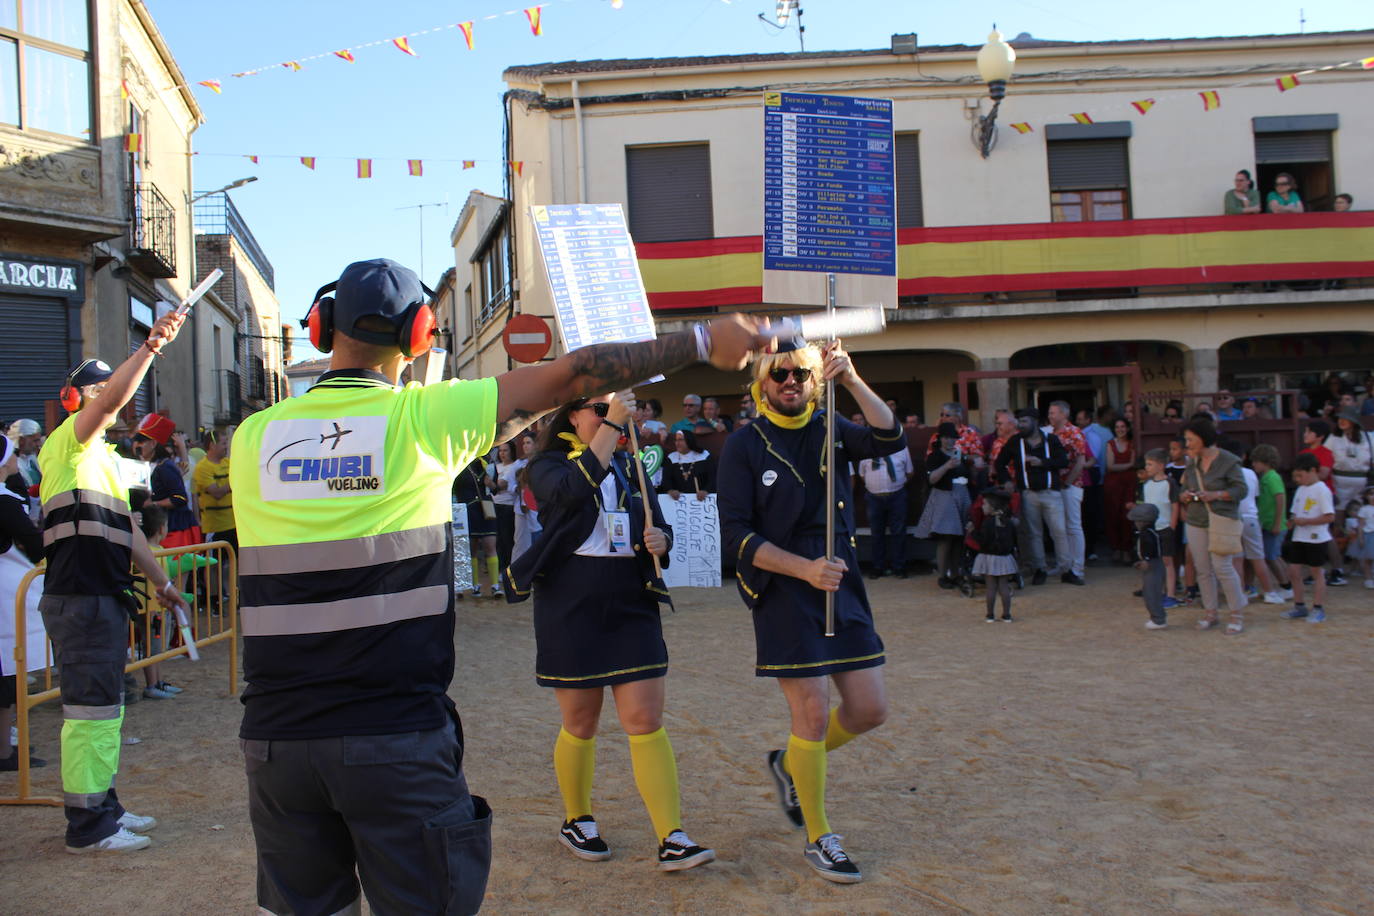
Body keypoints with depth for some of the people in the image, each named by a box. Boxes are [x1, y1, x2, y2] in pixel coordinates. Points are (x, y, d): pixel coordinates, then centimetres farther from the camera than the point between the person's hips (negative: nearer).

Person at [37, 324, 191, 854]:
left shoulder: (104, 457, 23)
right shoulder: (68, 442, -5)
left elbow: (126, 528, 26)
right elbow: (114, 397, -25)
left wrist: (160, 580, 25)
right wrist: (151, 345, -33)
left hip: (107, 596, 10)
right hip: (78, 597, -10)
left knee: (105, 706, 15)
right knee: (89, 707, -7)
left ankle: (103, 807, 25)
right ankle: (87, 827, 0)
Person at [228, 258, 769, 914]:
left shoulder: (251, 437, 2)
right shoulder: (421, 418, -7)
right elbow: (569, 377, -4)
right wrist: (702, 341, 3)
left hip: (276, 737, 4)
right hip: (396, 736, -4)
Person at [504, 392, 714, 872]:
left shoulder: (630, 466, 13)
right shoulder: (548, 466, -1)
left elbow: (659, 525, 15)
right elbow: (574, 490, -25)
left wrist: (660, 539, -9)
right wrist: (611, 424, -27)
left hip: (631, 604, 4)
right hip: (571, 608, -3)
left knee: (647, 721, -2)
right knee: (581, 725, 8)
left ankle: (672, 840, -2)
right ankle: (577, 822, 29)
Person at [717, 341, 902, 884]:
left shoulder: (830, 431, 7)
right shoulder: (744, 446, -5)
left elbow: (892, 441, -11)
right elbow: (736, 534, -11)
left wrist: (852, 381, -20)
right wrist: (806, 569, -20)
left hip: (842, 587, 5)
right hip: (783, 594, -5)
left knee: (870, 709, 6)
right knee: (813, 714, -4)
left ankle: (790, 766, 33)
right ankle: (819, 840, 15)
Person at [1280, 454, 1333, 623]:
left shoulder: (1322, 490, -11)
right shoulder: (1300, 490, 12)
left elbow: (1330, 516, -16)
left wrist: (1305, 521, -19)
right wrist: (1292, 520, -2)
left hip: (1316, 538, -7)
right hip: (1299, 538, 7)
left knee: (1317, 572, 2)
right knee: (1294, 571, 6)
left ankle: (1318, 608, 10)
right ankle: (1299, 606, 17)